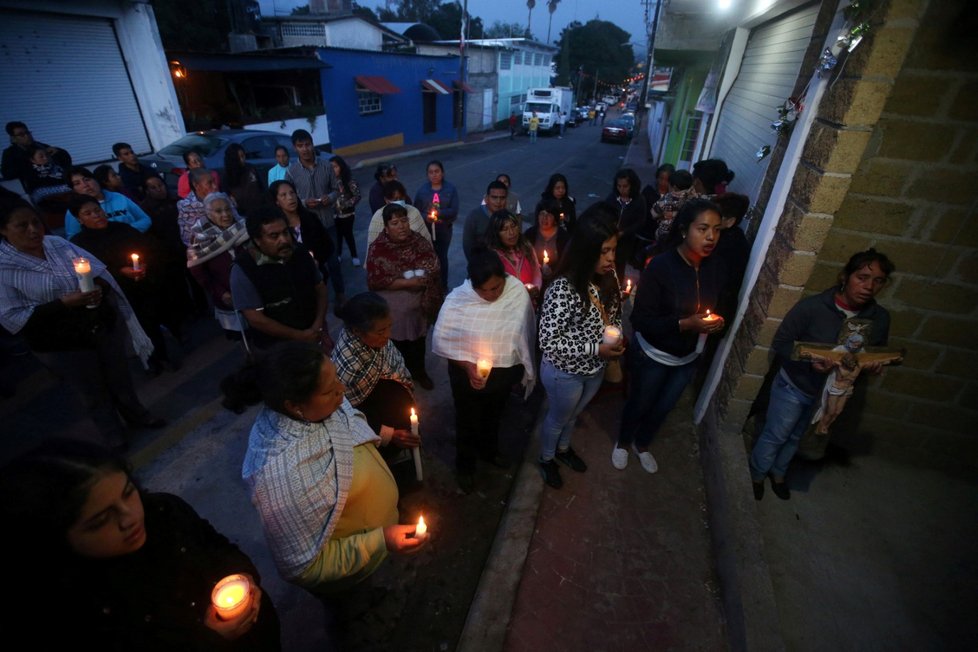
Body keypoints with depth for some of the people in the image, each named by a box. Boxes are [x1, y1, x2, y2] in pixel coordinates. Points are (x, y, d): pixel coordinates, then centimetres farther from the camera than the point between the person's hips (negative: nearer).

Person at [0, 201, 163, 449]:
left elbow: (99, 270, 3)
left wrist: (100, 287, -19)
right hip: (62, 344, -3)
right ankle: (113, 436, 39)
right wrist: (64, 302, -26)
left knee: (120, 377, 22)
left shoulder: (58, 243, -4)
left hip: (105, 325, 3)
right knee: (94, 393, 16)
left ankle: (136, 414, 47)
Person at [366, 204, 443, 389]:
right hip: (393, 310, -3)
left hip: (419, 305, 3)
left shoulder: (419, 241, -6)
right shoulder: (378, 248, -16)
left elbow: (435, 268, -2)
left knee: (419, 341, 22)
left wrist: (423, 278, -21)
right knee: (398, 345, 14)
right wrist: (408, 282, -24)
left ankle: (420, 372, 46)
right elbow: (375, 281, -20)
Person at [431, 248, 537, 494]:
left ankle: (490, 450, 60)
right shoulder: (458, 299, -25)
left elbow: (526, 332, -6)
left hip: (504, 371, 3)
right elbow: (440, 340, -16)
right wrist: (467, 366, -27)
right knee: (468, 421, 20)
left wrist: (524, 367, 2)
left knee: (494, 415, 29)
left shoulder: (518, 291, -19)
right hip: (468, 372, -3)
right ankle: (465, 466, 48)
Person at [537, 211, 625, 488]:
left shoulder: (609, 276, -12)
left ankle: (563, 448, 61)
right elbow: (548, 342, -29)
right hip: (565, 373, -6)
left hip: (596, 369, 6)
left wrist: (617, 337, -14)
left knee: (574, 414, 32)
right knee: (557, 419, 22)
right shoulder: (563, 289, -33)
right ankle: (546, 458, 53)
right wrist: (596, 349, -30)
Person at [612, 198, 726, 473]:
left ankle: (642, 444, 52)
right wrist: (684, 324, -33)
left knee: (664, 408, 23)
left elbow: (715, 307, 9)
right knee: (639, 404, 18)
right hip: (653, 356, -5)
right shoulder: (660, 267, -25)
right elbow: (640, 320, -24)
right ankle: (622, 443, 48)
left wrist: (716, 322, -13)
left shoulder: (714, 269, -8)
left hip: (688, 358, 5)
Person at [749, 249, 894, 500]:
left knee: (795, 437, 25)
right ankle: (757, 475, 39)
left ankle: (778, 473, 50)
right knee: (775, 435, 12)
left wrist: (874, 365, -17)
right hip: (794, 386, -5)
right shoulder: (812, 306, -26)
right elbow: (780, 343, -18)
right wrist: (810, 361, -33)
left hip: (830, 393, 5)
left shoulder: (880, 318, -10)